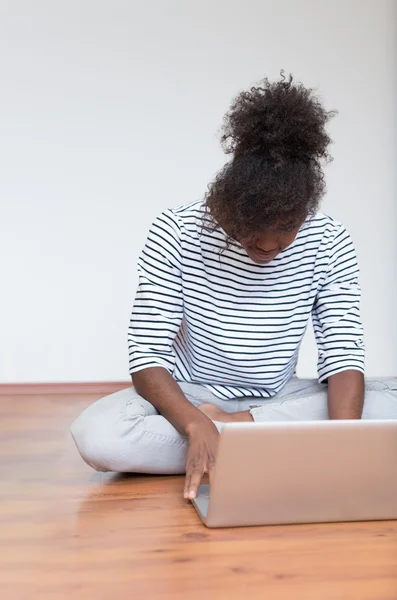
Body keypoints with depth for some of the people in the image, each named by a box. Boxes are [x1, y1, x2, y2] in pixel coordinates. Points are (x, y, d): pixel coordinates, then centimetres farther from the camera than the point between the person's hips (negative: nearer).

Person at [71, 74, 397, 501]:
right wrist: (196, 425, -38)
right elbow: (147, 356, -19)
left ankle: (231, 428, -18)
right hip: (191, 400, -1)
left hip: (279, 399, 2)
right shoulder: (176, 233, -16)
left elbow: (343, 354, -13)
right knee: (96, 434, -32)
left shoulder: (329, 243, -9)